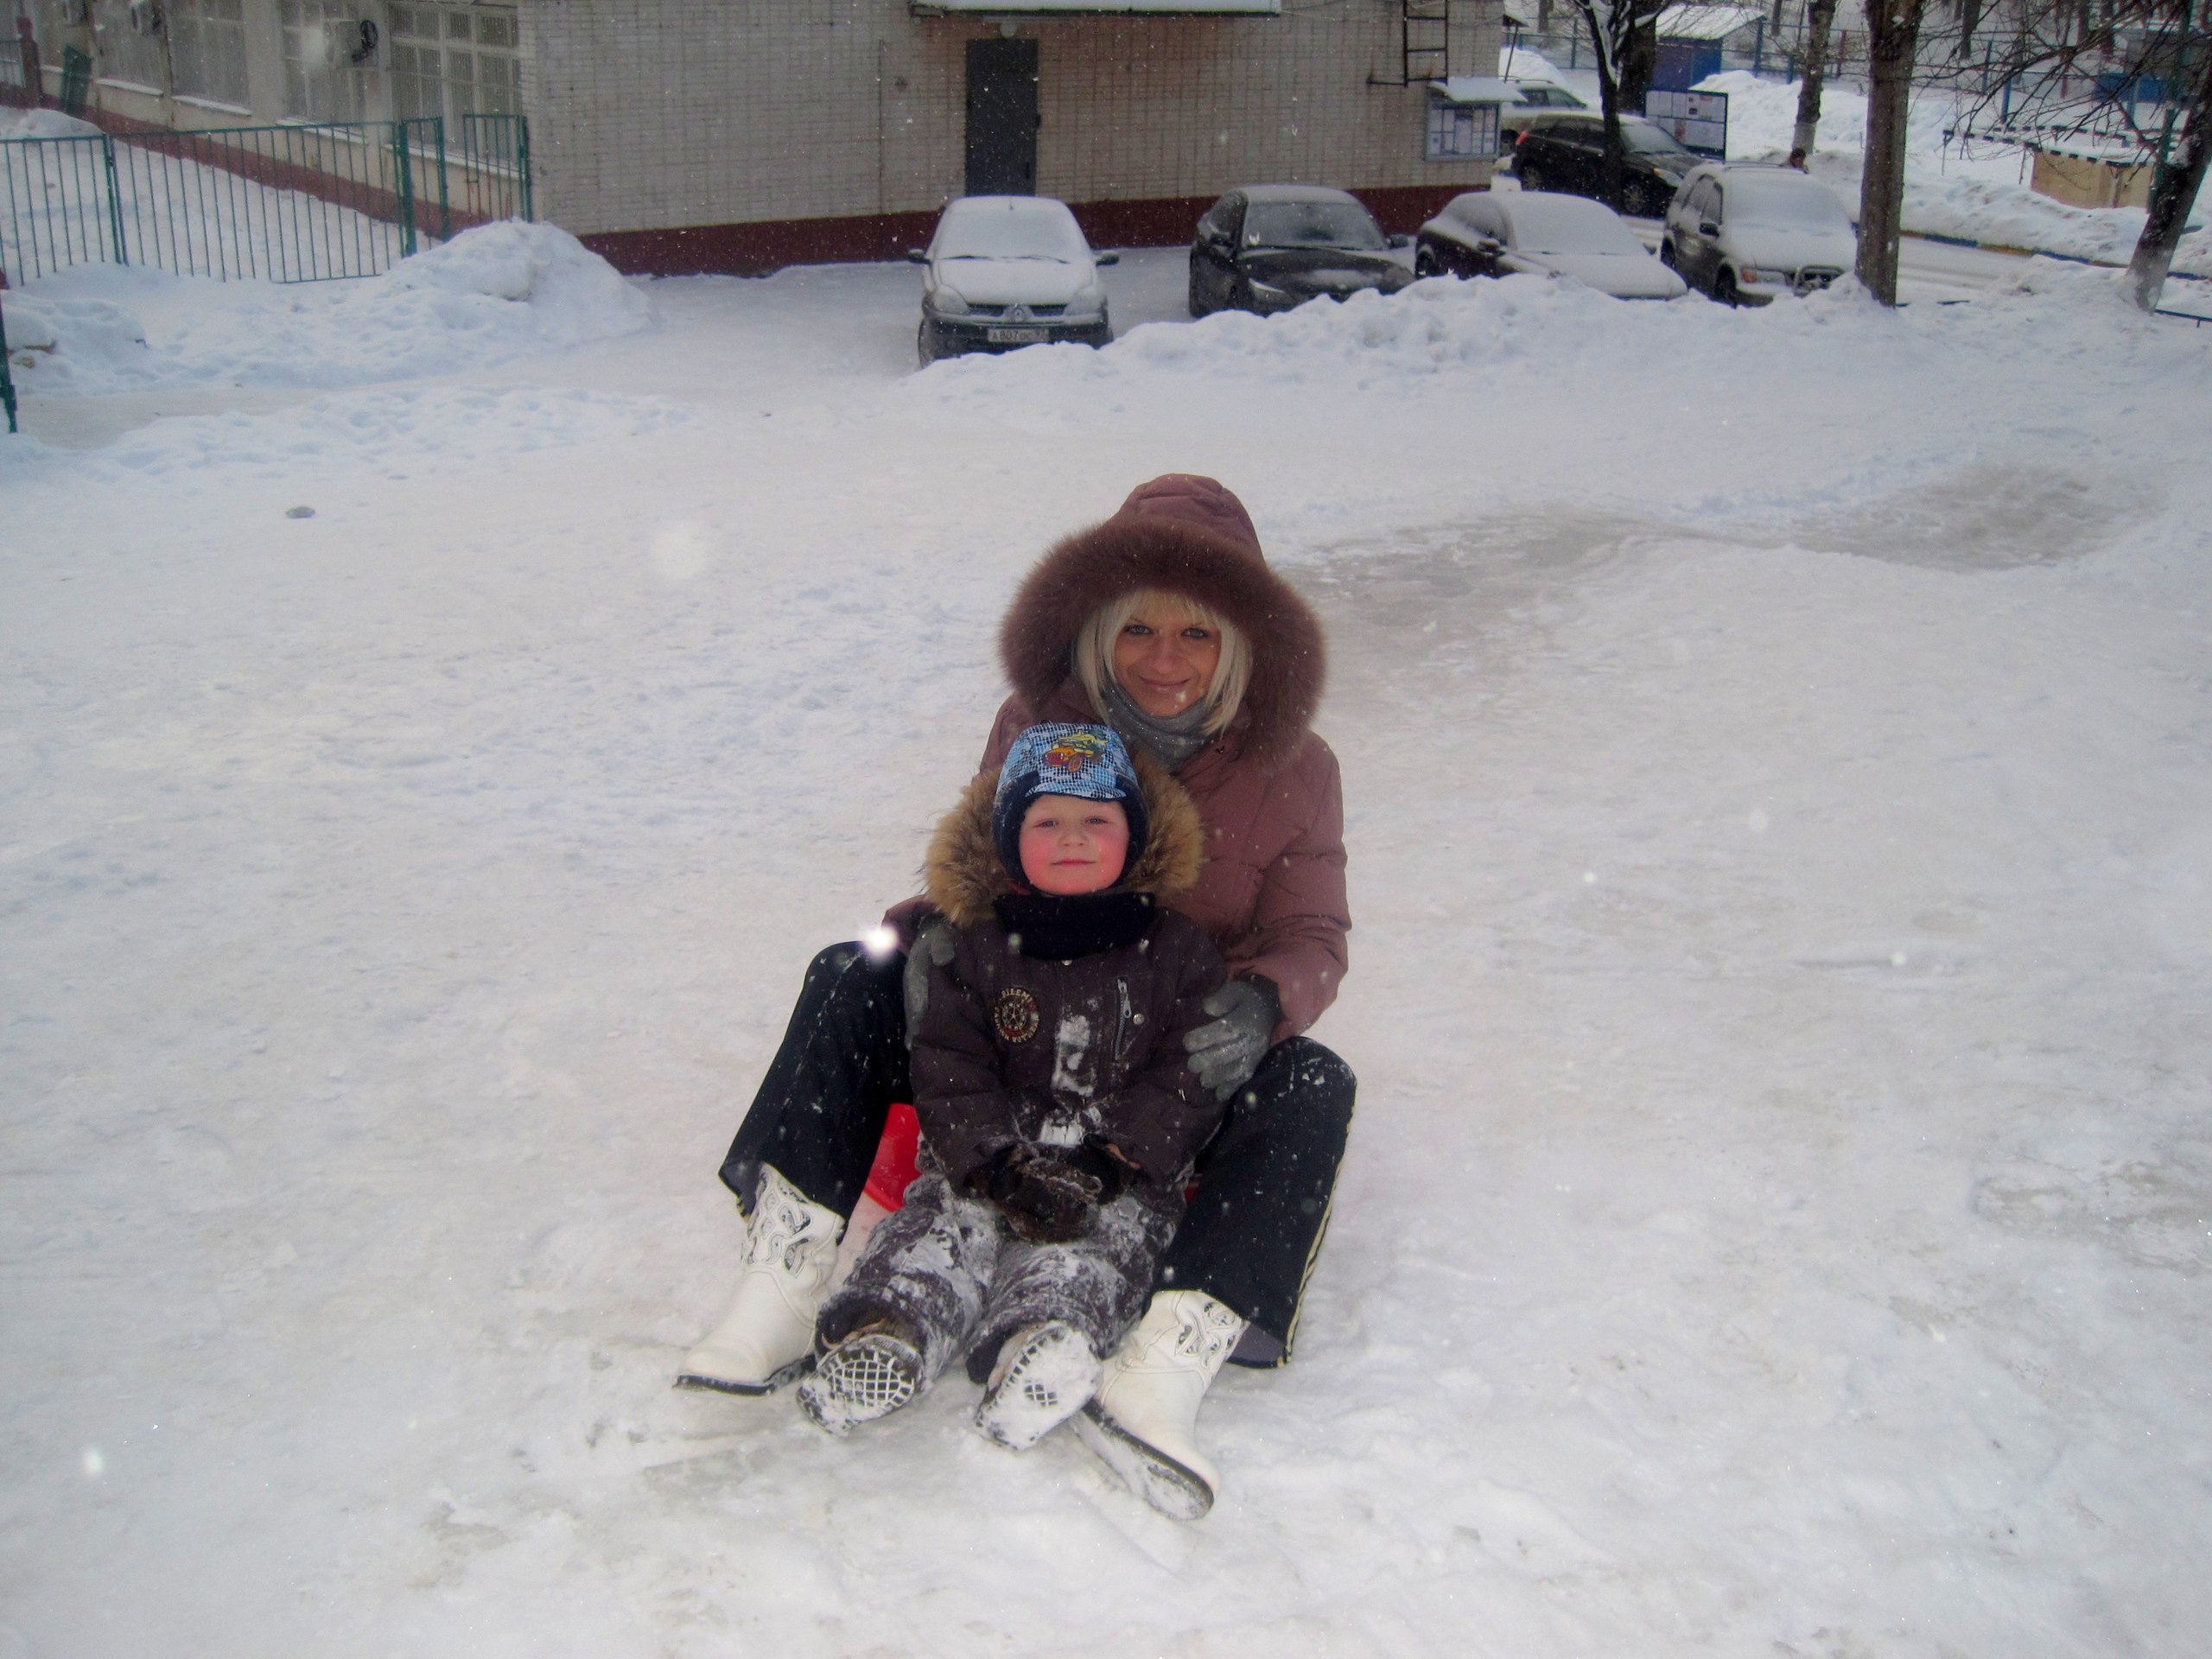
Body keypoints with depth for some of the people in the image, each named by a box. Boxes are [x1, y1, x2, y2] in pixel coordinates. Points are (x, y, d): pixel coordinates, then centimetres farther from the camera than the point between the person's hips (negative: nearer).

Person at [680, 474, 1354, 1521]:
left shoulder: (1293, 773, -9)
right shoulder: (1035, 726, -6)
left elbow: (1311, 937, -7)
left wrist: (1263, 1004, -31)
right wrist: (936, 932, -21)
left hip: (1188, 1061, -1)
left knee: (1314, 1091, -31)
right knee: (850, 981, -19)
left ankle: (1170, 1361, -45)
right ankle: (784, 1284, -29)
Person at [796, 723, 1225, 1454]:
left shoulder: (1176, 953, 5)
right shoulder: (978, 948, 7)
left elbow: (1186, 1079, -2)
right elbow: (947, 1071, 1)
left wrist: (1106, 1167, -14)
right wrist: (999, 1167, -15)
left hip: (1123, 1176, -1)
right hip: (992, 1159, 1)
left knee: (1102, 1237, -29)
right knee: (945, 1221, -25)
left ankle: (1045, 1334, -53)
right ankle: (888, 1327, -47)